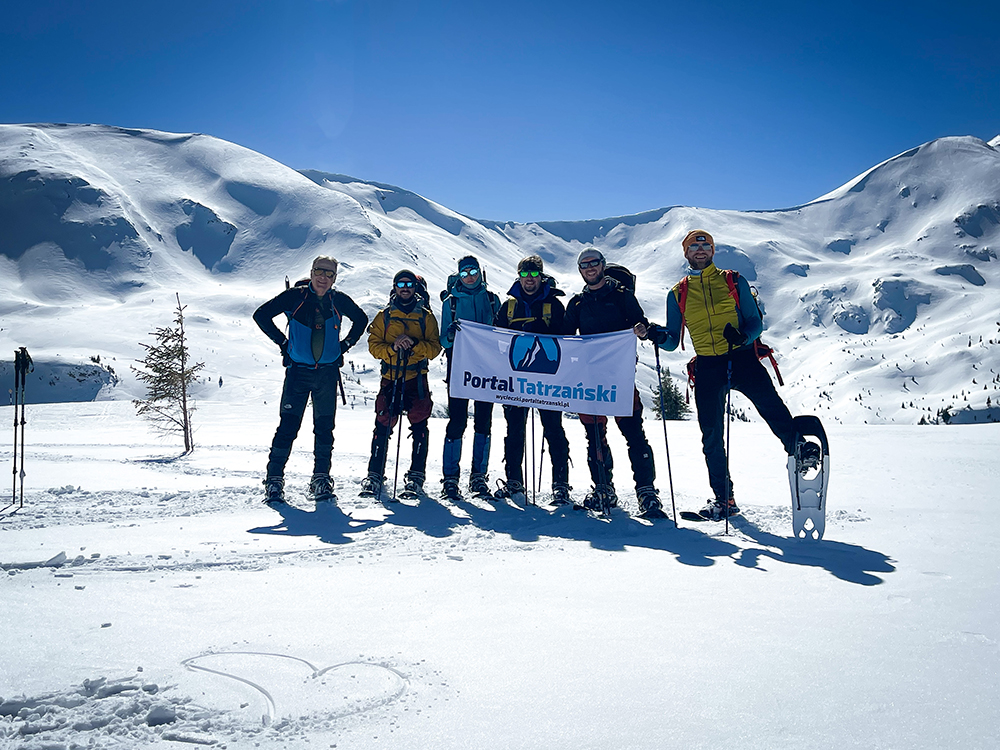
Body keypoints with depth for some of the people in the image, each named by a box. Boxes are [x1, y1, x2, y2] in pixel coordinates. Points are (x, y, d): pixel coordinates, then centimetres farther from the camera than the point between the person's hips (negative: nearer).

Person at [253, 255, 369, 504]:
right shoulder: (295, 296, -3)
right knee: (288, 426, -6)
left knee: (324, 427, 6)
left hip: (328, 373, 2)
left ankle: (321, 479, 16)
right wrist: (282, 341, -1)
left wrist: (345, 344, 11)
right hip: (298, 371, -2)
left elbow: (361, 319, 21)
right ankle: (274, 479, 3)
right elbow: (261, 314, 3)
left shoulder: (339, 300, 4)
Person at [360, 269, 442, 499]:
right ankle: (375, 476, 3)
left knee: (419, 426, -5)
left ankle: (416, 476, 3)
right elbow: (374, 344, 5)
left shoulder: (426, 316, 10)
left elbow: (435, 347, 2)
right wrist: (392, 348, -14)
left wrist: (415, 345, -16)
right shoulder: (384, 316, 13)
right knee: (383, 426, -5)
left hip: (417, 379, 0)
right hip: (390, 378, 1)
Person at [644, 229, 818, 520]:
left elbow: (756, 322, 6)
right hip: (707, 366, 1)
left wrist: (743, 335, -17)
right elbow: (674, 341, 14)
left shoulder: (733, 281, 10)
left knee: (770, 405, -29)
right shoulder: (678, 293, 13)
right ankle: (724, 499, 11)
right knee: (712, 436, 1)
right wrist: (659, 336, -10)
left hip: (742, 357, -1)